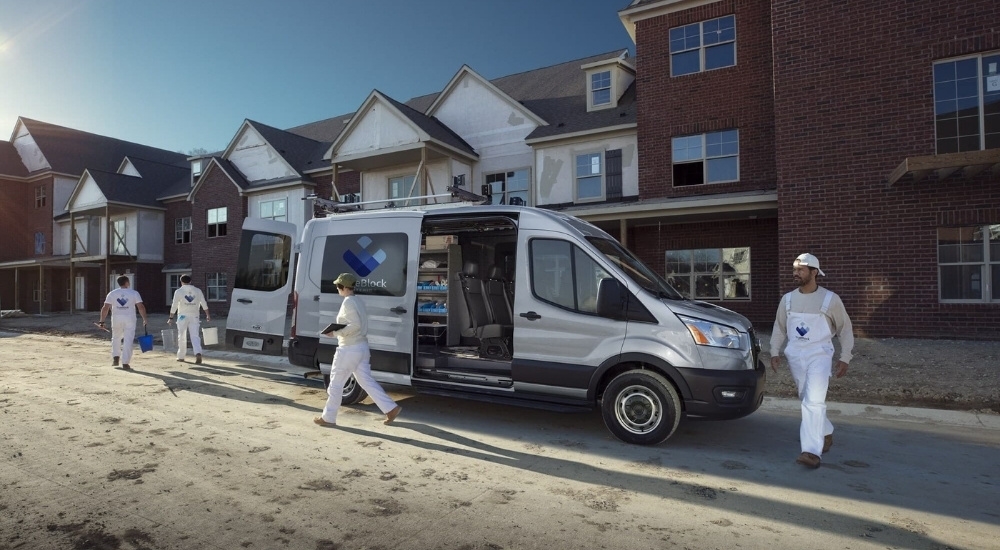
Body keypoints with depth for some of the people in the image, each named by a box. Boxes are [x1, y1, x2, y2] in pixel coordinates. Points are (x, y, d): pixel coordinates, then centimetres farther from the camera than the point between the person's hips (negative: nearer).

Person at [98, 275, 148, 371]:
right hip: (129, 320, -2)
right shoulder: (134, 293, -2)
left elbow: (105, 308, 0)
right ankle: (125, 363, -3)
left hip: (116, 319, 2)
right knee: (128, 341, 0)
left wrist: (102, 321, 5)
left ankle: (115, 358, 18)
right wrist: (144, 319, -1)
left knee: (116, 338, 23)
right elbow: (141, 307, -8)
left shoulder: (112, 293, 4)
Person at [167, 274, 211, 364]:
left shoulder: (178, 291, -3)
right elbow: (204, 304, 6)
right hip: (194, 316, 2)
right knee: (195, 336, -2)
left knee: (181, 337, 11)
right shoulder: (198, 290, 5)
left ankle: (181, 357, 20)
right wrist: (208, 315, 12)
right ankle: (198, 353, -23)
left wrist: (171, 317, 3)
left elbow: (174, 306, -4)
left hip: (183, 316, -2)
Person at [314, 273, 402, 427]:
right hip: (362, 347, 9)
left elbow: (355, 325, -24)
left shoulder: (348, 302, -16)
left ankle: (328, 418, 17)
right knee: (366, 381, 12)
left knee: (336, 383, 5)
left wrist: (335, 333, -18)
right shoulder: (358, 301, 13)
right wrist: (338, 331, 13)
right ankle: (391, 408, 8)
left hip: (349, 349, -9)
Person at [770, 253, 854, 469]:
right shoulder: (787, 299, 4)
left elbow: (845, 329, 3)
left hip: (819, 356, -4)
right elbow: (779, 328, 12)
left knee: (814, 401, -16)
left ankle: (812, 451, -18)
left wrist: (844, 358, 0)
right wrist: (775, 352, 4)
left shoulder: (830, 299, -5)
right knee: (807, 400, 16)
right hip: (795, 356, 5)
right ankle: (826, 433, 39)